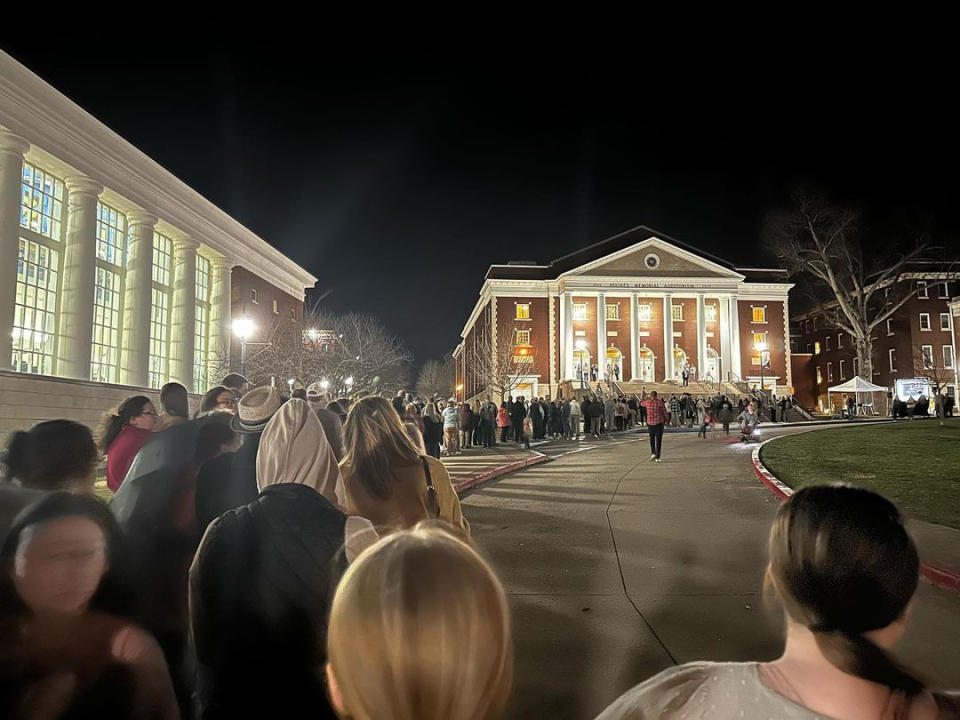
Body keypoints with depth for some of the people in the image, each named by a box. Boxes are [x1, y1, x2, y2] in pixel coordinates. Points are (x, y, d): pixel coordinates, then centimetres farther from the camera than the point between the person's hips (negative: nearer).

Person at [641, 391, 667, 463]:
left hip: (650, 422, 1)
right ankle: (657, 457, 3)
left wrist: (648, 398, 36)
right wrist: (665, 420, 16)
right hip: (659, 422, -1)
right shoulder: (660, 402, -7)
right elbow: (665, 412, -3)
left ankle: (653, 453, 5)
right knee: (658, 440, 5)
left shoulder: (647, 402, -3)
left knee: (652, 439, 21)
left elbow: (641, 403, 21)